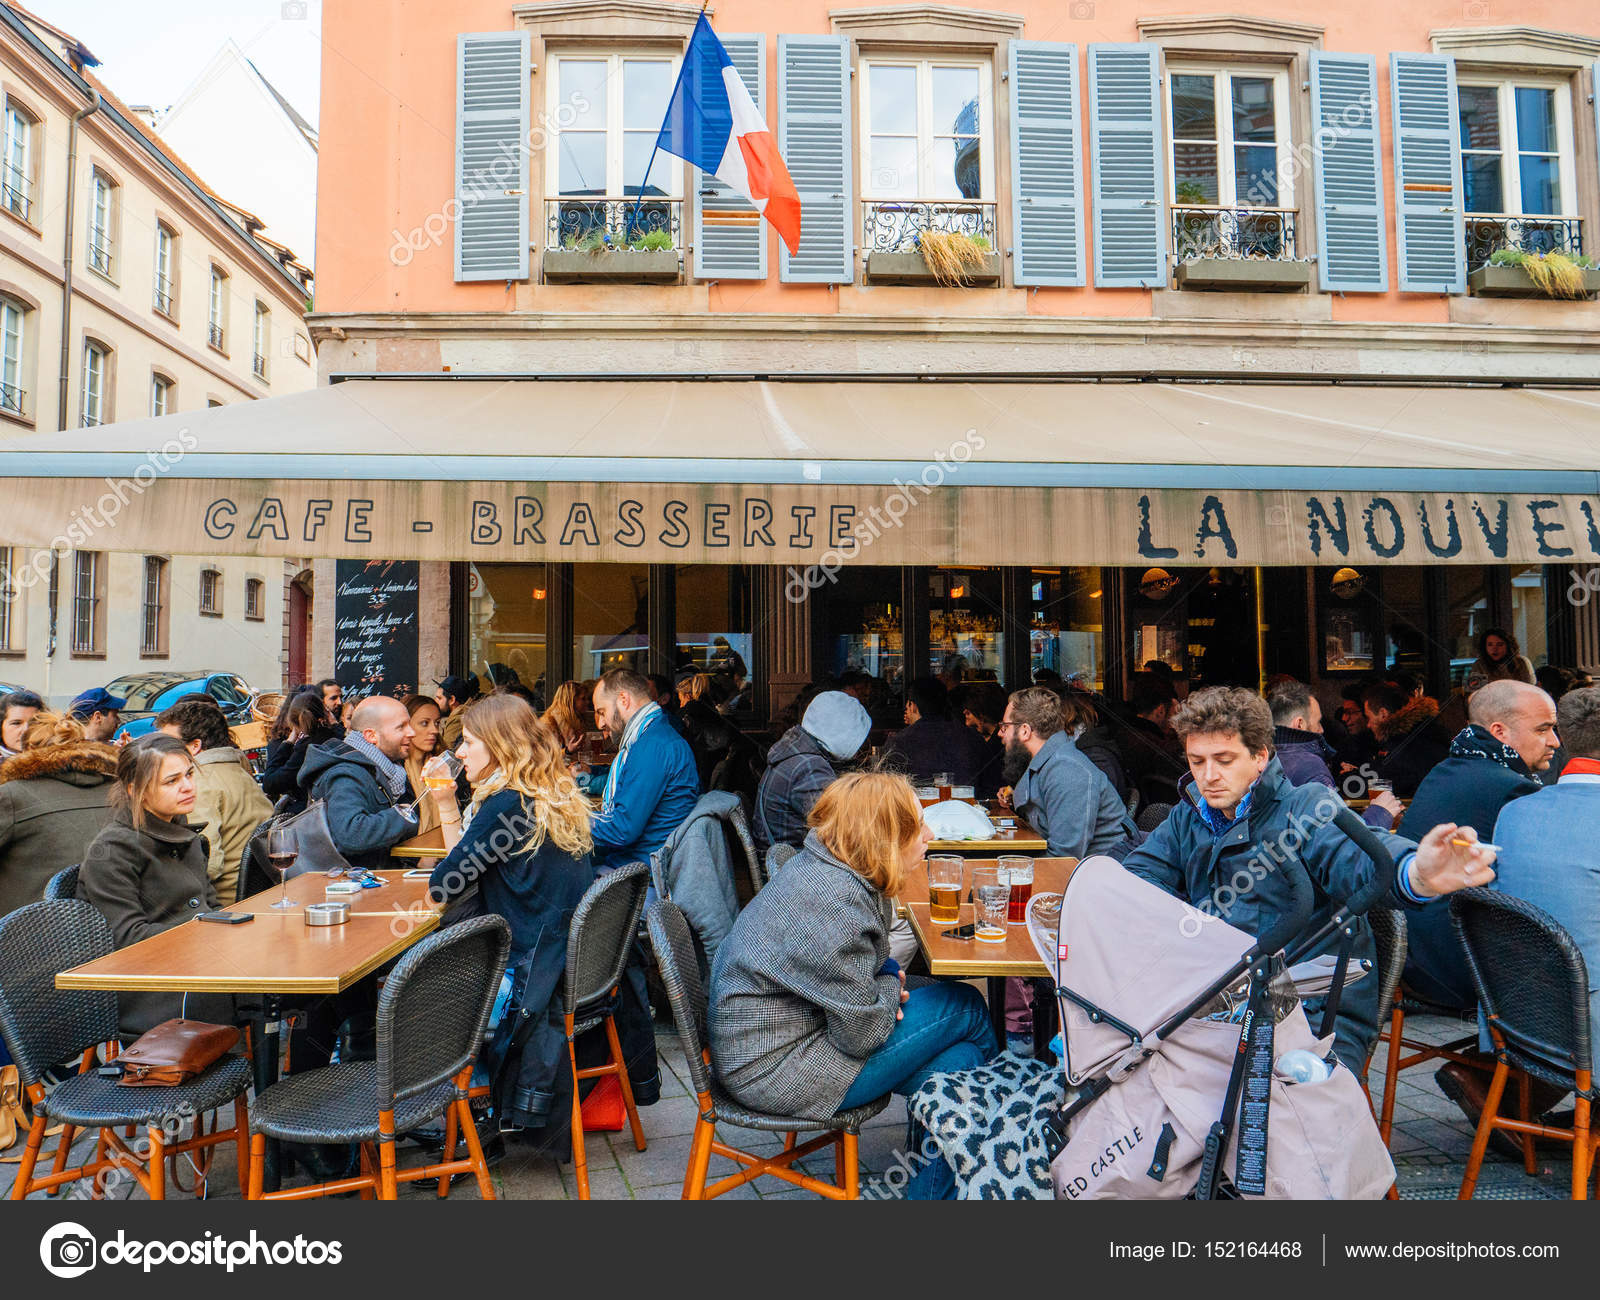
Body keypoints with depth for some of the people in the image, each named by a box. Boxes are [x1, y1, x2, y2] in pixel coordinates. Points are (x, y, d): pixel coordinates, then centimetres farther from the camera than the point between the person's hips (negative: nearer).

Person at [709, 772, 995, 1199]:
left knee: (961, 1056, 1)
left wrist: (884, 977, -2)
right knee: (966, 1008, -4)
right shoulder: (835, 905, -28)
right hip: (773, 1070, -9)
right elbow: (863, 1033, -22)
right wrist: (889, 983, -2)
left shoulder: (819, 866, 1)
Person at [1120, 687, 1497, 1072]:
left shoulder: (1306, 807, -5)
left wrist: (1416, 875, -49)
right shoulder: (1187, 818, 11)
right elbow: (1136, 874, 5)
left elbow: (1356, 852, -26)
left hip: (1319, 1016, -4)